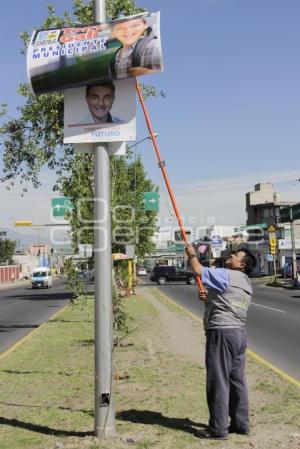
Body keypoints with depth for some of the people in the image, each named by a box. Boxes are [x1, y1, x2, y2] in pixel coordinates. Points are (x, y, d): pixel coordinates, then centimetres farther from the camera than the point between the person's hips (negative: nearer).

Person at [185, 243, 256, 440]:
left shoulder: (227, 275, -11)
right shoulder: (246, 284, 19)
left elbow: (199, 270, -14)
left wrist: (192, 255, 4)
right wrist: (210, 299, 12)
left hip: (222, 333, -10)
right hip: (239, 332, 10)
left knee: (218, 381, -4)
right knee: (237, 380, 14)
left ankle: (218, 428, 2)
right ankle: (241, 423, 21)